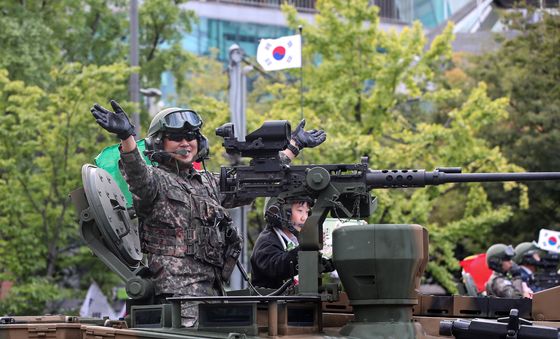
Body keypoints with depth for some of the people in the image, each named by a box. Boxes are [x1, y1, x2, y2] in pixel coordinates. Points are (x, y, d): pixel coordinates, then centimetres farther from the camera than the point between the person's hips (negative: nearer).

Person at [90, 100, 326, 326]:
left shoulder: (209, 183, 23)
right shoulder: (156, 180, 0)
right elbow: (139, 179, -23)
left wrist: (294, 146, 36)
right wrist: (127, 137, -43)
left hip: (213, 287, 7)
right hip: (178, 287, -7)